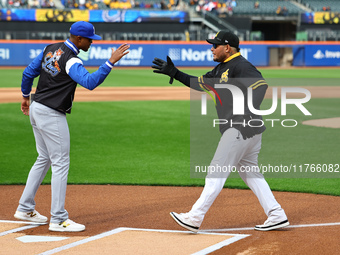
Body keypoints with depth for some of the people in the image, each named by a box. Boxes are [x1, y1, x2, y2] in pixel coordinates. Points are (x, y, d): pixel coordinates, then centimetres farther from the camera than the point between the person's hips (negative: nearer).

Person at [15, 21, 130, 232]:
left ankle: (25, 208, 24)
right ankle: (58, 219, -3)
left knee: (44, 159, 20)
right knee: (61, 164, -4)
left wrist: (26, 96, 26)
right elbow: (90, 82, -36)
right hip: (52, 115, -9)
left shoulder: (51, 49, 6)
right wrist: (111, 62, -36)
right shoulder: (71, 60, -20)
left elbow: (29, 72, 13)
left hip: (36, 110, 10)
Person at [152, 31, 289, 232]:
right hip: (249, 130, 10)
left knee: (217, 170, -8)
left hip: (241, 128, -10)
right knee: (250, 172, 14)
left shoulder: (240, 66, -11)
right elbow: (201, 84, 25)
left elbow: (261, 85, -24)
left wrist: (247, 114, -31)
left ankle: (194, 219, -5)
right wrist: (175, 73, 19)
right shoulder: (222, 68, 20)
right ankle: (277, 216, 12)